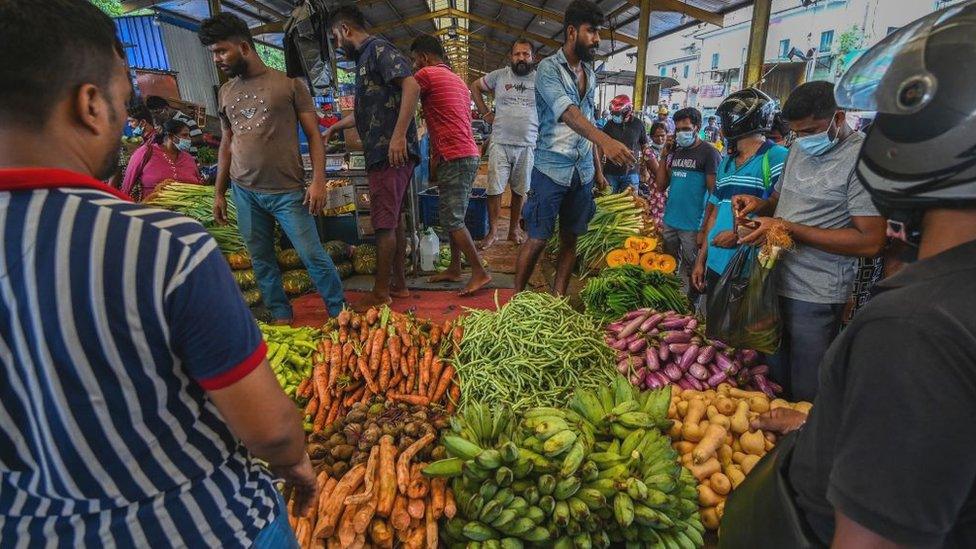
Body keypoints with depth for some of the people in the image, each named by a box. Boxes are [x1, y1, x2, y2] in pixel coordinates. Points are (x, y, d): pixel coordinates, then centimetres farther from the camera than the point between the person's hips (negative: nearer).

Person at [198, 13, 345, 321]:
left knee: (312, 255, -4)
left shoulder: (289, 84, 0)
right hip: (244, 192, 5)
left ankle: (339, 313, 11)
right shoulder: (225, 92, 13)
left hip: (287, 191, -5)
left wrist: (318, 181, -13)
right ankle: (281, 315, 22)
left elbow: (313, 135, -2)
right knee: (261, 260, 8)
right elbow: (226, 145, 18)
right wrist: (218, 193, 16)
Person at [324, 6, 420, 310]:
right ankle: (399, 284, 21)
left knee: (384, 223, -5)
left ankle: (381, 293, 5)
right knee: (392, 220, 12)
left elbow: (411, 86, -20)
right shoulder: (366, 58, 26)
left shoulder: (378, 49, -4)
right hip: (382, 154, 10)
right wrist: (335, 128, 48)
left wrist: (399, 134, -27)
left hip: (391, 153, -10)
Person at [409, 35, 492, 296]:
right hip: (469, 154, 9)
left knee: (451, 219, -6)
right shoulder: (457, 80, 23)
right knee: (453, 217, 14)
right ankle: (454, 270, 21)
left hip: (454, 157, -9)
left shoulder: (427, 74, -4)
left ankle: (480, 272, -3)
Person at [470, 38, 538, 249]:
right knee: (495, 189, -2)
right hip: (500, 143, 0)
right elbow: (475, 86, 16)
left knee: (520, 190, 9)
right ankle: (492, 231, 10)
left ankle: (514, 228, 24)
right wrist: (486, 113, 8)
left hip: (527, 146, 1)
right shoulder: (500, 75, 3)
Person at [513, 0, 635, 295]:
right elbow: (567, 112, -25)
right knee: (537, 239, -4)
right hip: (552, 169, -6)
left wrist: (598, 168, 14)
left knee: (570, 239, 8)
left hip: (583, 172, 6)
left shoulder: (590, 74, 14)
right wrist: (605, 140, -41)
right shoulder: (549, 68, -8)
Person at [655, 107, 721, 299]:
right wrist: (664, 156, 2)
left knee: (690, 275, 4)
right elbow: (661, 186, 10)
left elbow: (715, 195, -10)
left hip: (693, 226, -6)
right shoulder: (676, 152, 12)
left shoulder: (709, 153, -7)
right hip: (669, 223, 6)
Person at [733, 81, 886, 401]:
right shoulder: (801, 148, 10)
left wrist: (788, 228, -20)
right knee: (771, 380, 18)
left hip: (816, 297, -7)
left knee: (805, 395, 7)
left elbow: (871, 242, -18)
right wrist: (761, 205, 1)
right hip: (775, 282, 7)